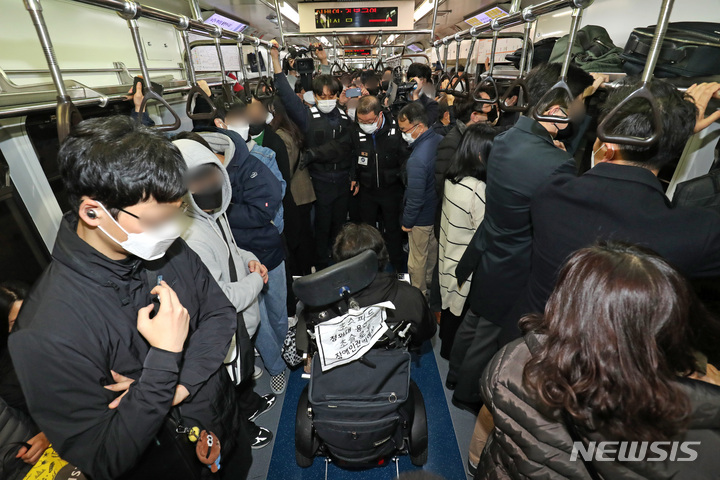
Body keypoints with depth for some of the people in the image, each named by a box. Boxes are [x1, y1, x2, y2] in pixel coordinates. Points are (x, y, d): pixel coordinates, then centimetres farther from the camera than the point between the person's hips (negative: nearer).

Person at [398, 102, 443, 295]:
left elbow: (415, 198, -28)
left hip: (422, 218, -8)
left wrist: (407, 222, -11)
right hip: (439, 210, 8)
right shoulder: (441, 140, -8)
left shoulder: (417, 160, -35)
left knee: (418, 258, 13)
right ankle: (430, 282, 50)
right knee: (433, 250, 27)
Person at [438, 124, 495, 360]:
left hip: (448, 254, 7)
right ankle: (451, 350, 39)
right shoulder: (478, 189, -28)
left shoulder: (452, 179, -5)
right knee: (461, 310, 16)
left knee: (451, 303, 28)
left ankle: (446, 337, 52)